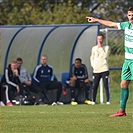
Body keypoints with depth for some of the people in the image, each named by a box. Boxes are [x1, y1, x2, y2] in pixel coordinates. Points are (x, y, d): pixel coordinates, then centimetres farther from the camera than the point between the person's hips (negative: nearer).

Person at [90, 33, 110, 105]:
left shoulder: (106, 47, 4)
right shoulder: (94, 48, 15)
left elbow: (105, 56, -12)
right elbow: (91, 58, 19)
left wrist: (101, 47, -10)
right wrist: (93, 65, 4)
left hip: (104, 69, -3)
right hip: (96, 70, 3)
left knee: (106, 85, -8)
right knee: (95, 86, 0)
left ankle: (108, 100, -5)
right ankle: (93, 101, 5)